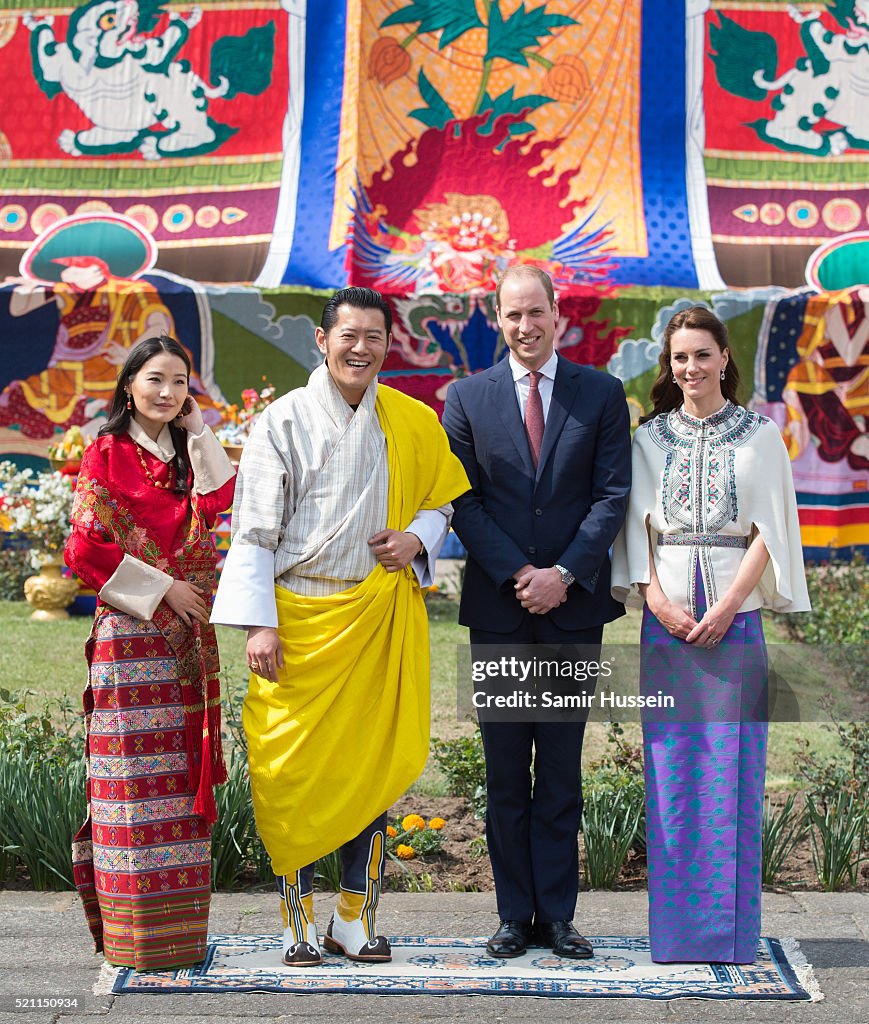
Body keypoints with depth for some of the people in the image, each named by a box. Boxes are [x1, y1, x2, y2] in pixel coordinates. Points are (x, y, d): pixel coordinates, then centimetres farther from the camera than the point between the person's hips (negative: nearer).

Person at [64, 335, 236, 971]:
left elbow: (220, 499, -4)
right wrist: (162, 587, -11)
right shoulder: (108, 454, -1)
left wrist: (197, 431, 0)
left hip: (188, 635, 6)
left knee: (182, 769, 7)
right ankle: (137, 932, 2)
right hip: (133, 631, -6)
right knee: (136, 769, -5)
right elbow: (87, 548, -9)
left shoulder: (188, 456, 16)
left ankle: (177, 926, 15)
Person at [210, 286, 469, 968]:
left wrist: (419, 536, -4)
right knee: (296, 769, 0)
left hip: (382, 617, 2)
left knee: (374, 763, 5)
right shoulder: (285, 421, 0)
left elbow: (443, 498, 19)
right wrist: (258, 624, -9)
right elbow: (255, 530, -1)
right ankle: (298, 924, 13)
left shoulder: (414, 422, 8)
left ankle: (356, 920, 18)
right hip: (301, 617, -2)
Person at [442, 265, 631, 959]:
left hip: (573, 605, 0)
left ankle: (557, 915, 15)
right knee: (505, 773, 7)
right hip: (498, 609, 0)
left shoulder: (602, 394, 4)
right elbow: (464, 501, 0)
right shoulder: (467, 398, 5)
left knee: (562, 769, 6)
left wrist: (564, 574, -12)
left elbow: (612, 495, -1)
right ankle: (515, 915, 16)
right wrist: (517, 575, -11)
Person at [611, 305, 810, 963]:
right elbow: (636, 525, 6)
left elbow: (768, 529, 0)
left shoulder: (761, 435, 6)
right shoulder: (650, 438, 10)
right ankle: (677, 926, 10)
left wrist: (726, 607, -11)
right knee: (671, 767, 1)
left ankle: (732, 930, 7)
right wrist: (655, 598, -9)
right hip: (666, 614, 1)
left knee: (732, 767, -1)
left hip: (735, 614, -1)